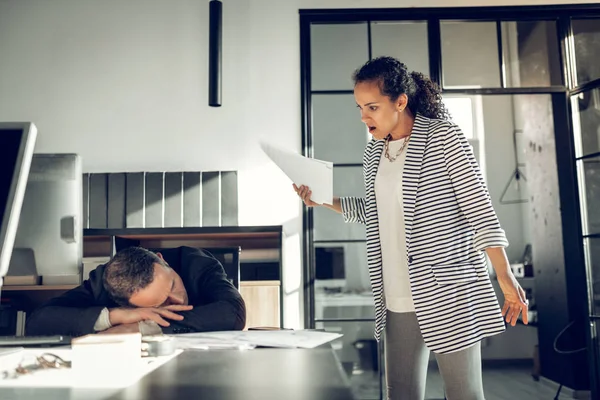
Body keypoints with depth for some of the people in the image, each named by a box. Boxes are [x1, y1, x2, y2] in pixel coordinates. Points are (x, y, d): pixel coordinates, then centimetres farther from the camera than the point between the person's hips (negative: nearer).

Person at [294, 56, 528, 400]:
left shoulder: (444, 137, -7)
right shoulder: (374, 152, 11)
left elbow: (479, 208, -10)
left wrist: (506, 277, -15)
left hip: (448, 291, -6)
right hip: (398, 298, 6)